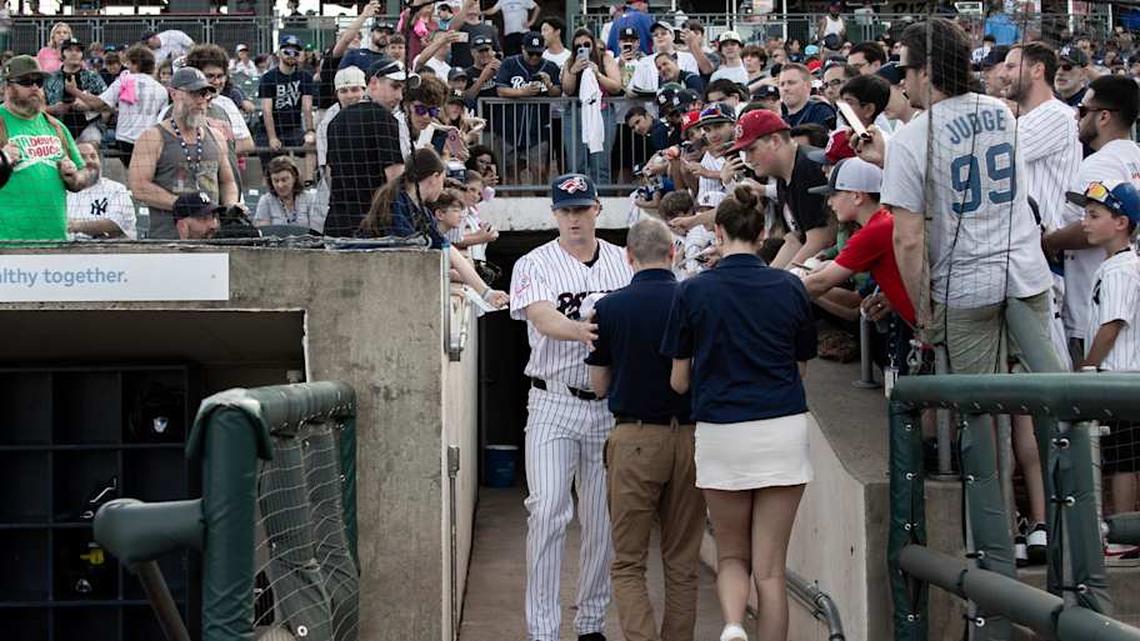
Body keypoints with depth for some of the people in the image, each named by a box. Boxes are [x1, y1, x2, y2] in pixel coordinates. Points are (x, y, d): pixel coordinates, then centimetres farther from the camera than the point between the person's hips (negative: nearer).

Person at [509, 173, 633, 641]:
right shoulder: (534, 265, -1)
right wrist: (582, 331, -39)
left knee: (604, 518, 7)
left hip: (610, 404, 3)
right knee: (547, 512, -11)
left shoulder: (625, 262, 9)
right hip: (554, 404, -3)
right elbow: (543, 319, -18)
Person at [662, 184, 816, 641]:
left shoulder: (693, 292, -4)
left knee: (732, 555, 15)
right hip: (783, 431, 1)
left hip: (720, 434, -1)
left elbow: (679, 382, 2)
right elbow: (801, 367, 10)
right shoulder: (790, 288, 0)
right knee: (770, 567, 6)